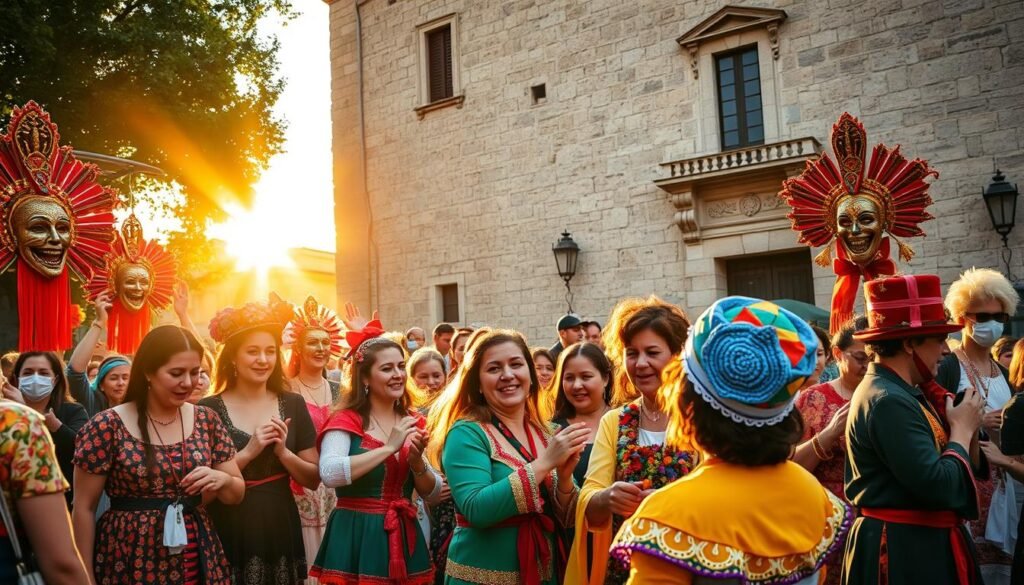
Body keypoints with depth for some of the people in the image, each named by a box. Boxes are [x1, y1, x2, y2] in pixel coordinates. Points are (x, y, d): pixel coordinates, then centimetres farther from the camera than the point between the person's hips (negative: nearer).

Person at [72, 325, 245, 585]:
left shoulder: (207, 422, 1)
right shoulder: (107, 427, -11)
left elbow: (236, 494, 7)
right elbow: (84, 508, -4)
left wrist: (222, 480, -14)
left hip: (199, 561, 4)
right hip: (130, 563, -3)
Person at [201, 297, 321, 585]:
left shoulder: (293, 405, 3)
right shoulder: (208, 409, -6)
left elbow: (314, 480, 3)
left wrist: (282, 452, -13)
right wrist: (248, 452, -18)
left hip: (281, 531, 3)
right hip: (226, 535, -3)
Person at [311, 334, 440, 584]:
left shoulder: (412, 422, 8)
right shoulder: (346, 420, -8)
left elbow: (432, 493, 7)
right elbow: (329, 474, -26)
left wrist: (417, 461, -12)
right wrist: (389, 447, -24)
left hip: (403, 537, 5)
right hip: (356, 537, -5)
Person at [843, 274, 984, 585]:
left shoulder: (897, 392, 8)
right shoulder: (889, 401, -23)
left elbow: (925, 462, 9)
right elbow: (938, 486, -27)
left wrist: (962, 428, -1)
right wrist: (963, 429, -13)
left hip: (918, 543, 10)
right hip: (904, 552, -10)